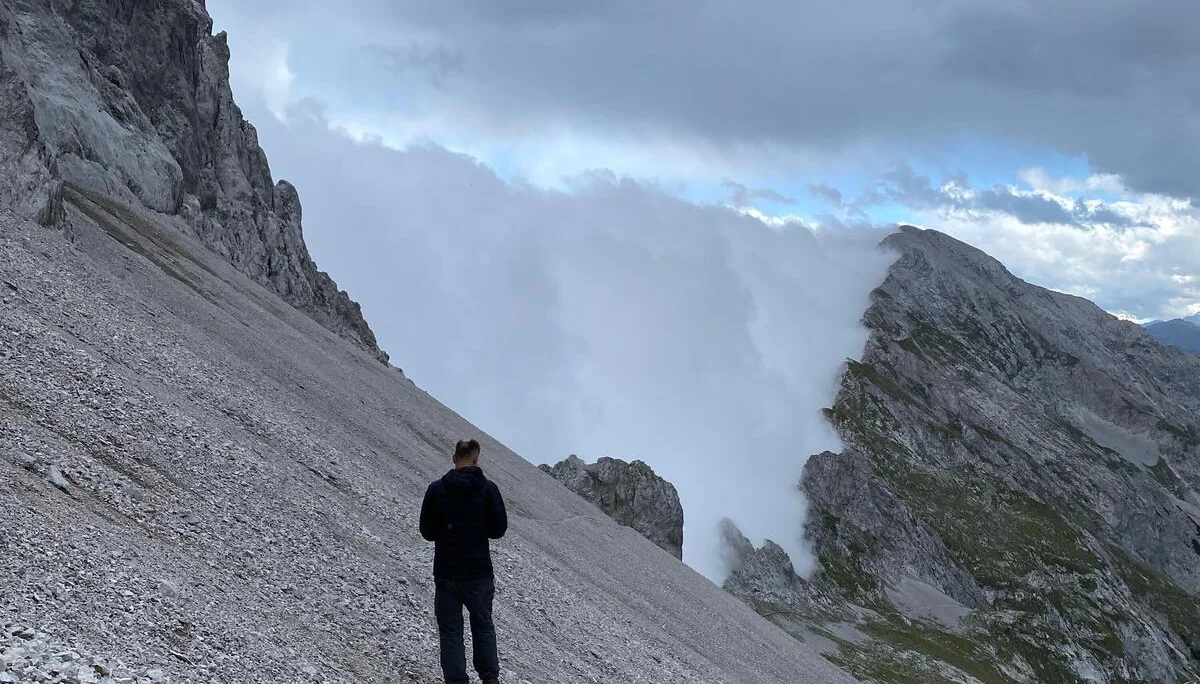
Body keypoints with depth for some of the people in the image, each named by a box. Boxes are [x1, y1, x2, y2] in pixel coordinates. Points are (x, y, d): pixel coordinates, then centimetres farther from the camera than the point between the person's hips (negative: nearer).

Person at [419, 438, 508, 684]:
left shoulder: (436, 489, -4)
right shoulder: (488, 488, -7)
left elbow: (426, 531, 0)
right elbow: (499, 529, -5)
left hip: (446, 572, 0)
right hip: (479, 572, 0)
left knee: (450, 630, 6)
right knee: (483, 625, 17)